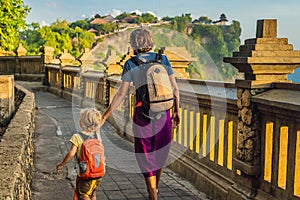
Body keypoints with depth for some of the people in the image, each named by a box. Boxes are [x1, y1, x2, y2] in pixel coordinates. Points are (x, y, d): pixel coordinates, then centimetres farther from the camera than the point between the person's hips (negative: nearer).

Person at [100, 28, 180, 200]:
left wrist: (104, 117, -6)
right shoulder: (163, 59, -2)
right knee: (160, 153, 22)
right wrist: (176, 111, 13)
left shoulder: (131, 64, -9)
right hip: (163, 114, 3)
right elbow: (175, 88, 0)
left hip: (143, 115, -3)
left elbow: (121, 94, -11)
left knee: (146, 158, 10)